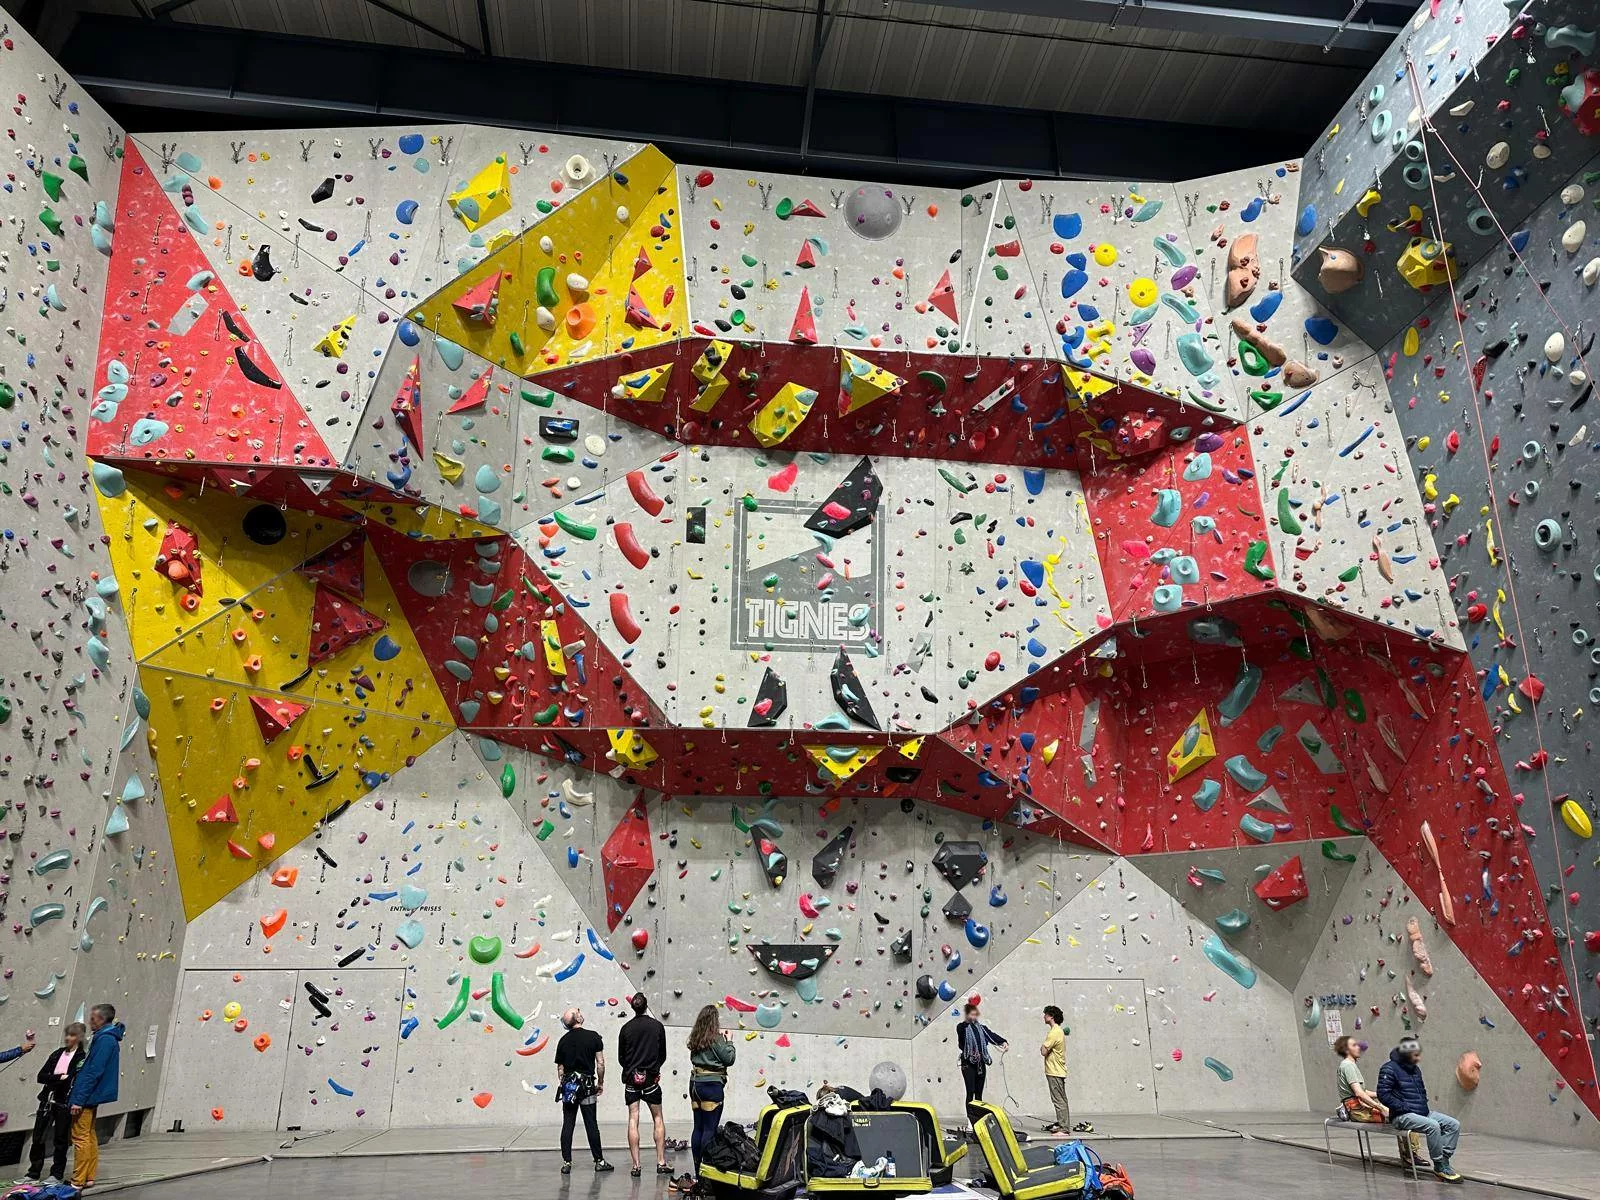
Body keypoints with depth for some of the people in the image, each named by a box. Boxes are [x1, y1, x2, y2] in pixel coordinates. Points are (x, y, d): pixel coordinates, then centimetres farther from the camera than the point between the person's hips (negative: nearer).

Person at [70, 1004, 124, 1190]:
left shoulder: (105, 1040, -18)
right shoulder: (106, 1037, 13)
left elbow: (93, 1072, -22)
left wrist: (79, 1099, -21)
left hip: (86, 1097, -10)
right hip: (91, 1097, 10)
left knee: (80, 1138, -4)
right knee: (89, 1136, 14)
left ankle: (78, 1181, 1)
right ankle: (89, 1177, 21)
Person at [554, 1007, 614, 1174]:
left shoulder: (563, 1040, 4)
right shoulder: (593, 1036, -6)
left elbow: (560, 1067, 8)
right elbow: (600, 1063, -5)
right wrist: (600, 1082, 7)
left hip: (568, 1086, 3)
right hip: (587, 1085, -3)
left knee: (568, 1125, 7)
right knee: (591, 1125, 4)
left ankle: (566, 1163, 6)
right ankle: (599, 1161, 11)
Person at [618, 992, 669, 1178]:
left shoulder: (626, 1028, -1)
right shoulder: (658, 1026, -3)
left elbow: (621, 1058, 5)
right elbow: (663, 1054, 4)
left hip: (631, 1078, 1)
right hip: (651, 1078, 0)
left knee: (633, 1119, 3)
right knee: (658, 1119, 10)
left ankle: (636, 1165, 0)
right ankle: (661, 1163, 8)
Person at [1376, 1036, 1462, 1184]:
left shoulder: (1415, 1069, 16)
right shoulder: (1390, 1069, -11)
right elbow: (1383, 1094, -17)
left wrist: (1425, 1105, 11)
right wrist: (1404, 1107, -18)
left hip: (1422, 1111, 9)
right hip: (1402, 1116, -9)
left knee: (1454, 1124, -6)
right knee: (1433, 1126, -32)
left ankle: (1444, 1159, -6)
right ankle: (1440, 1167, -17)